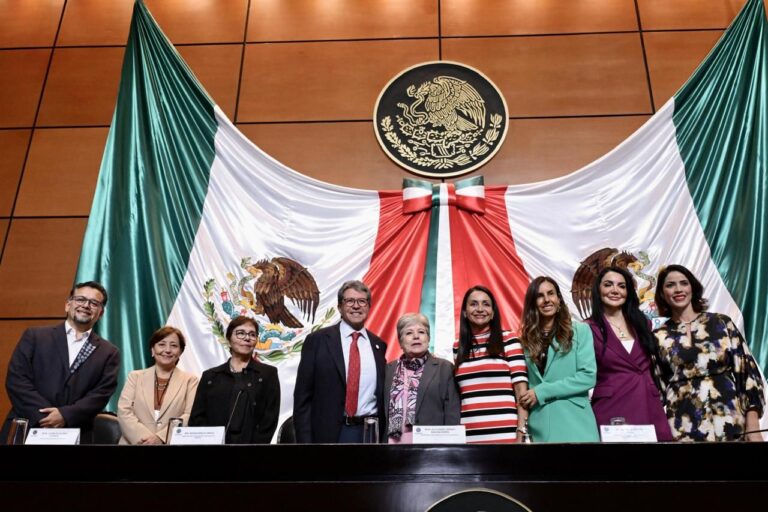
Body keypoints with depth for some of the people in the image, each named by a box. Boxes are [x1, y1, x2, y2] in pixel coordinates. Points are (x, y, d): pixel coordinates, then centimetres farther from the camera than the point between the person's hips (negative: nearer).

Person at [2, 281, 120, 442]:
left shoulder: (109, 353, 7)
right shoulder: (35, 336, 7)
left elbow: (101, 394, -1)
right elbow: (16, 379, -1)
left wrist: (66, 415, -16)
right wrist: (45, 417, -12)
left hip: (74, 435, 0)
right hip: (25, 429, 0)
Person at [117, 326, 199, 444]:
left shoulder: (190, 380, 11)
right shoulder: (135, 376, 16)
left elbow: (191, 417, -1)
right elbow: (124, 412, 4)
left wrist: (161, 438, -14)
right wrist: (144, 438, -12)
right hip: (136, 442, 1)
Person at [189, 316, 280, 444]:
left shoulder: (268, 374, 8)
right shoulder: (210, 376, 14)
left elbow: (270, 419, 0)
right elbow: (196, 418, 8)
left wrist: (254, 443, -12)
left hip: (249, 442, -2)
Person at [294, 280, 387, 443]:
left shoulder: (379, 345, 10)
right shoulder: (317, 340, -1)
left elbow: (382, 396, 14)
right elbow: (302, 396, -2)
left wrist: (384, 435, 6)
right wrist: (305, 440, -8)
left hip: (370, 433, 3)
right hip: (329, 433, -3)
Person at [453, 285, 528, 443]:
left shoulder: (508, 341, 2)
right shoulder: (458, 347, 12)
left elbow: (521, 389, -1)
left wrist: (521, 433, -8)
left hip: (504, 432, -3)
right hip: (468, 435, 3)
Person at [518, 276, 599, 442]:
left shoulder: (580, 330, 1)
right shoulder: (527, 338, 9)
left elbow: (588, 376, -7)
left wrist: (541, 392, -12)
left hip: (575, 424, -2)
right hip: (540, 427, 2)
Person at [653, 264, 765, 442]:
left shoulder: (721, 323, 3)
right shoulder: (658, 338, 3)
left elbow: (748, 370, 1)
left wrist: (753, 427, -5)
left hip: (730, 424, 0)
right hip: (683, 428, 0)